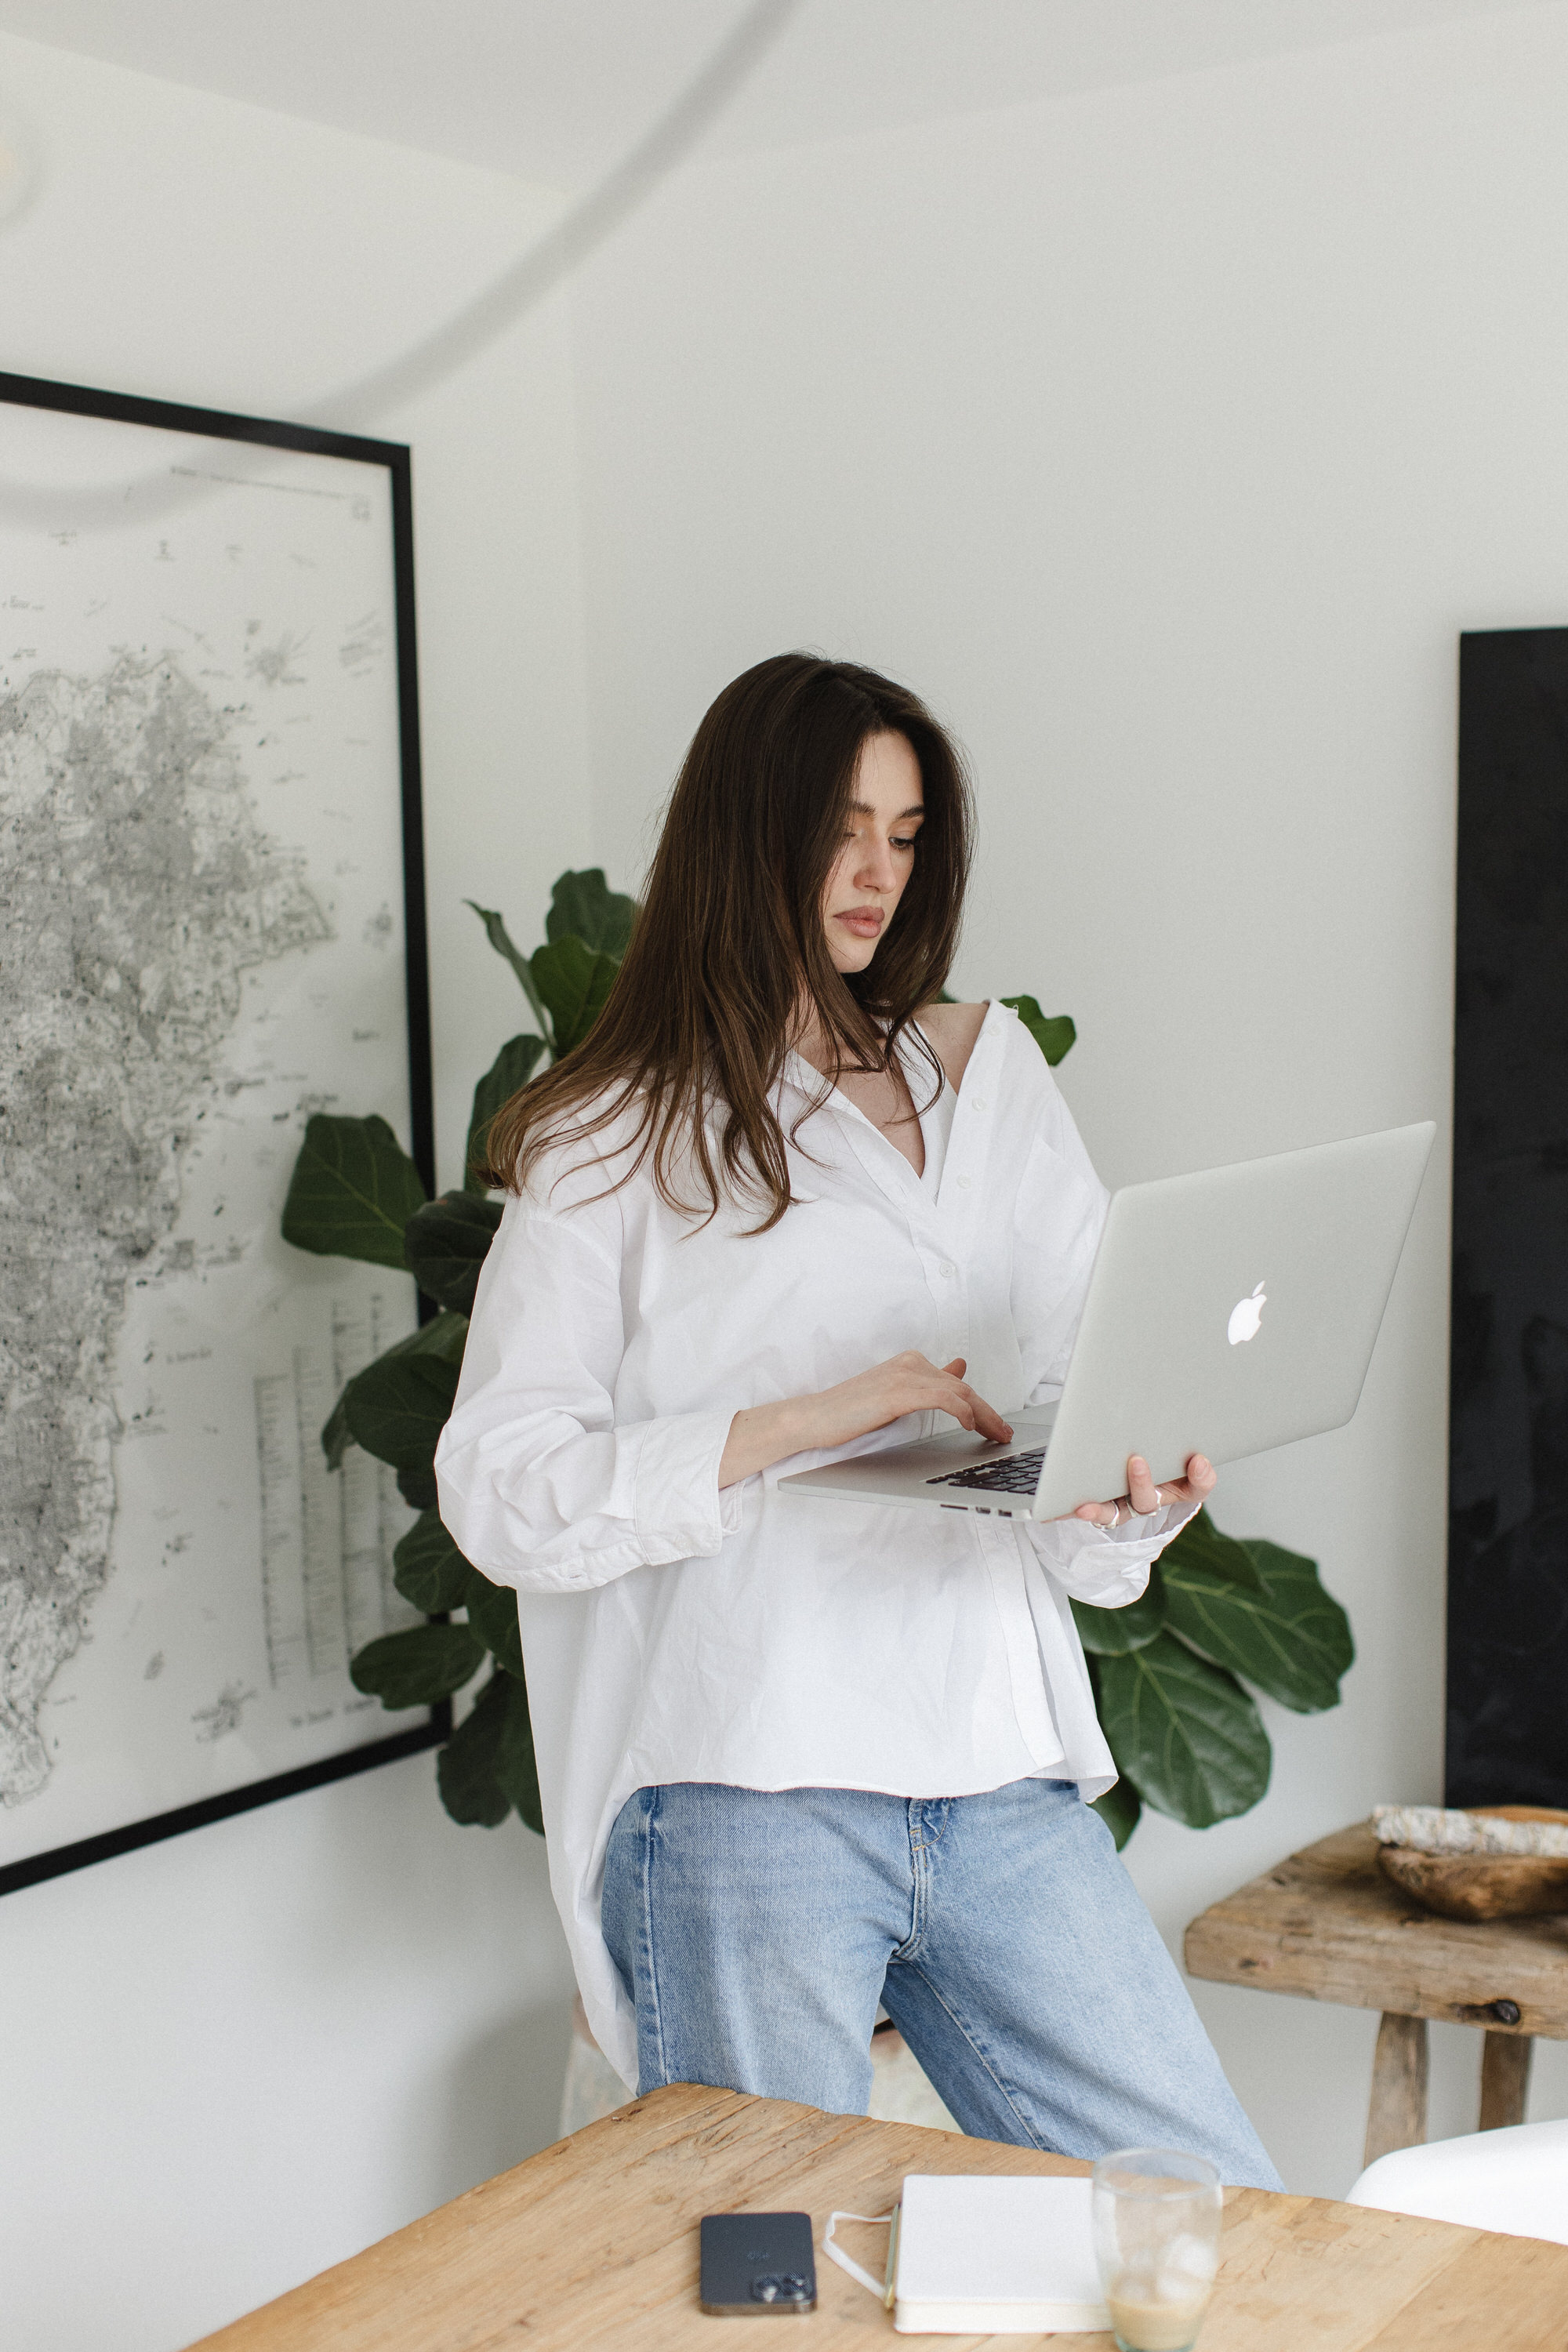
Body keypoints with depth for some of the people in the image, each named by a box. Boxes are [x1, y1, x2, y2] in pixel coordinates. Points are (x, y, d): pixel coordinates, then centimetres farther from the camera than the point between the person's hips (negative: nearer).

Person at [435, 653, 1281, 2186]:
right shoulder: (612, 1144, 4)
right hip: (744, 1793, -4)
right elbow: (498, 1488, -5)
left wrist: (1135, 1502, -11)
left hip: (1003, 1784, 4)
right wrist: (801, 1422, -16)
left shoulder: (988, 1077, 16)